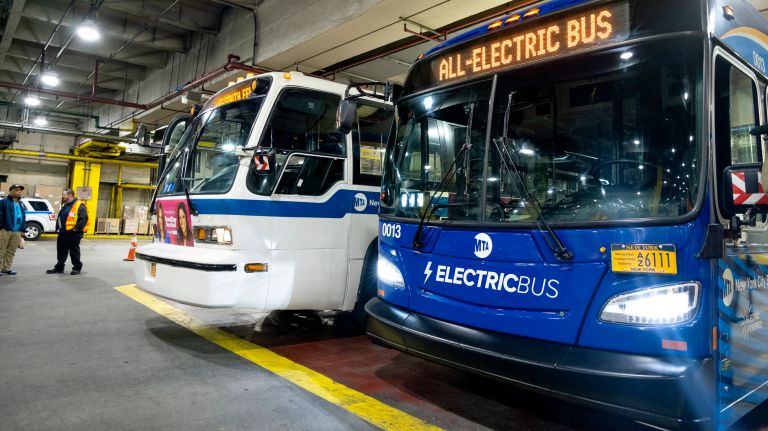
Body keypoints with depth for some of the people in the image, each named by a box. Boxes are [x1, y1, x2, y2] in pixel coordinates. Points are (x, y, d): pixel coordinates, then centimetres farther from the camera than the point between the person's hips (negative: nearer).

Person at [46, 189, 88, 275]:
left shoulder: (79, 206, -12)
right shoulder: (64, 206, 17)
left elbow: (83, 219, -20)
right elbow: (59, 218, 26)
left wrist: (76, 229, -21)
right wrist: (58, 227, 16)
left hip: (73, 234, -9)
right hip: (63, 233, 9)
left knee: (74, 252, 1)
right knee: (61, 252, 13)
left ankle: (77, 268, 12)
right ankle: (59, 268, 22)